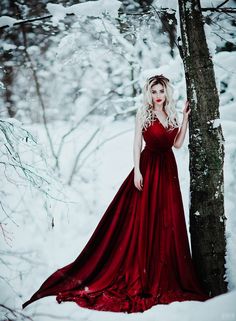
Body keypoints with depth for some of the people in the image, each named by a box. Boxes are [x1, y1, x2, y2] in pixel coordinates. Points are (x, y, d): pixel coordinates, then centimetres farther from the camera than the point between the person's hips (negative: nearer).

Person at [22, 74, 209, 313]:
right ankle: (139, 273, 7)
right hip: (149, 166, -5)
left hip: (168, 170, 5)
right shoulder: (143, 114, -2)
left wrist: (185, 119, 4)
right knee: (143, 218, -2)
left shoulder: (171, 115, 11)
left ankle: (164, 274, 19)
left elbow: (177, 144, 8)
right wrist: (137, 170, -14)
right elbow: (137, 143, -5)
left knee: (168, 221, 7)